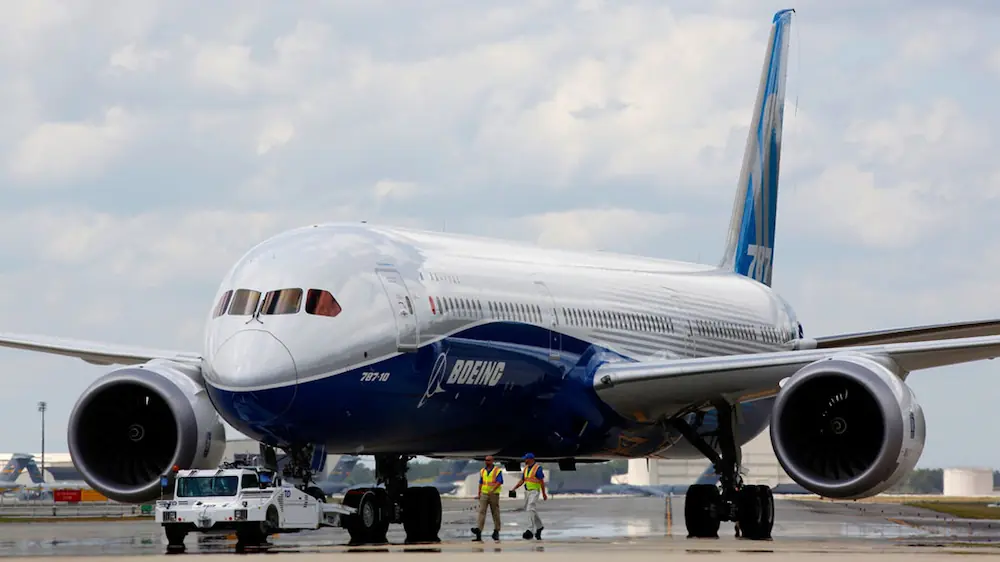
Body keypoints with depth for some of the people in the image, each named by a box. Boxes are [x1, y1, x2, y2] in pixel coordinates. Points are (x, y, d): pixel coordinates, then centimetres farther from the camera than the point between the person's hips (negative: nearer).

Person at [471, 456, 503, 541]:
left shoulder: (497, 470, -4)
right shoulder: (482, 471, 11)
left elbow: (499, 482, -14)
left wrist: (492, 490, -27)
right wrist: (478, 494, 12)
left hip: (494, 494, -3)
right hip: (484, 494, 4)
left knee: (495, 513, 5)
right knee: (481, 511, -11)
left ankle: (496, 531, 15)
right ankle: (479, 530, -23)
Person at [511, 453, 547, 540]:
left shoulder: (537, 468, -11)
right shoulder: (526, 468, 12)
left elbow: (542, 481, -11)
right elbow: (522, 481, 13)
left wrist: (544, 494, -11)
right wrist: (514, 489, 0)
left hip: (534, 491, -8)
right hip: (527, 491, 8)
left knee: (530, 510, -18)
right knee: (532, 510, 15)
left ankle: (530, 531, -22)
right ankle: (539, 526, 33)